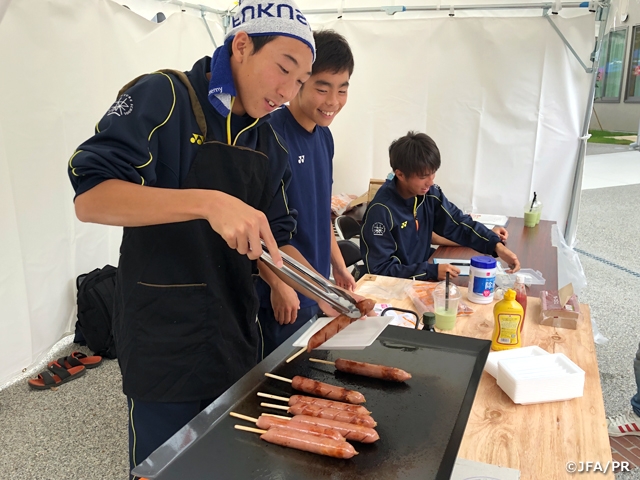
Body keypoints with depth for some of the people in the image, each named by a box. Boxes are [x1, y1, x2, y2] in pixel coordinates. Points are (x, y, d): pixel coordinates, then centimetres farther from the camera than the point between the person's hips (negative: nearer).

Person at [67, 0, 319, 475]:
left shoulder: (270, 145, 7)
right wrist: (209, 203, -34)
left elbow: (275, 240, 11)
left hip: (236, 342, 7)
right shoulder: (163, 98, -12)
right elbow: (91, 197, -23)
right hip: (165, 344, -6)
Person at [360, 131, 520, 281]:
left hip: (425, 276, 6)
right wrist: (432, 271, -27)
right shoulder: (381, 210, -24)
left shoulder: (430, 193, -7)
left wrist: (496, 245, -16)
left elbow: (459, 223, 0)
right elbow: (380, 269, -22)